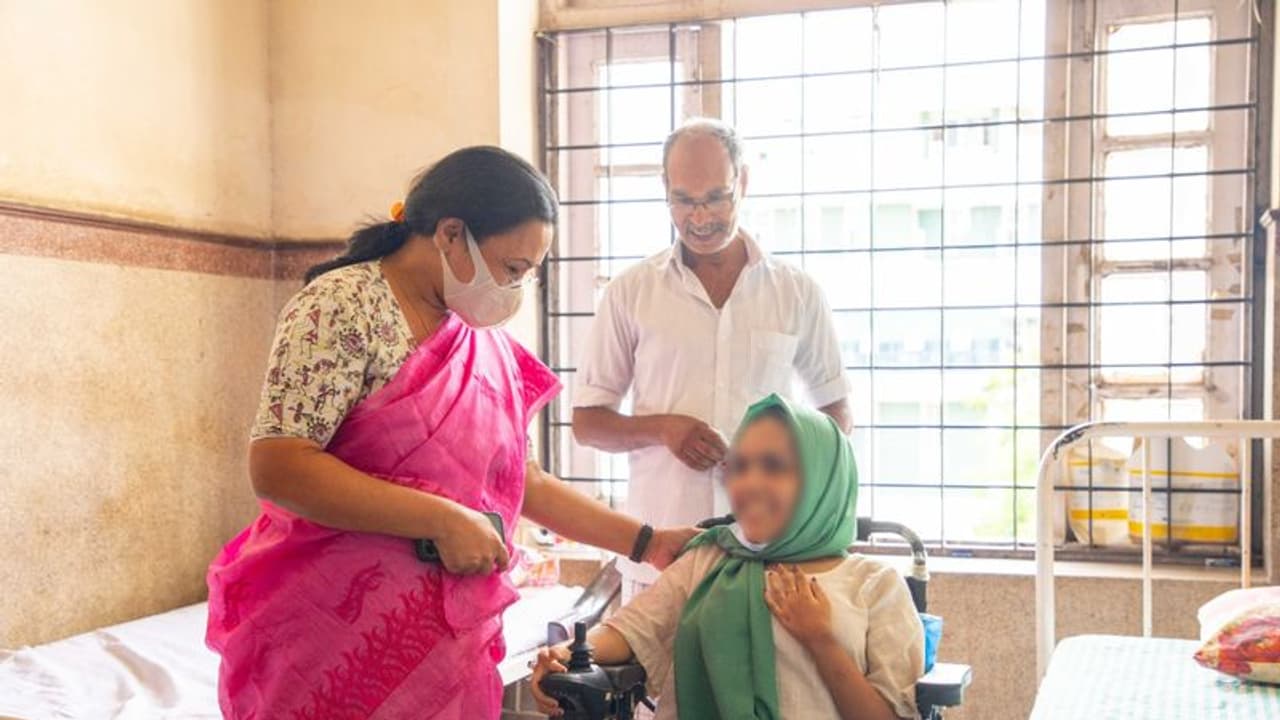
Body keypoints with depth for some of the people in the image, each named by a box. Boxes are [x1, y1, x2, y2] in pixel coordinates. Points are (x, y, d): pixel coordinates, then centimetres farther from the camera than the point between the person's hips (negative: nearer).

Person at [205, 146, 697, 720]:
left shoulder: (484, 343, 10)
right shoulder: (345, 307, -13)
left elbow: (524, 483, 16)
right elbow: (276, 468, -21)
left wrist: (645, 542, 11)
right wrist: (444, 521, -21)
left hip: (447, 642, 7)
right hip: (338, 645, -7)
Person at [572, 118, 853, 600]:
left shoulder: (798, 293, 7)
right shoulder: (630, 293, 4)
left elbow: (834, 410, 17)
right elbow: (587, 421, 8)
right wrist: (661, 429, -11)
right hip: (660, 550, 0)